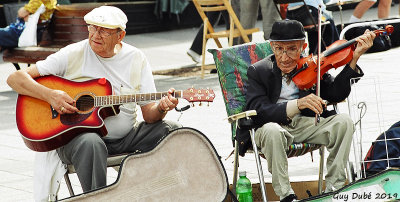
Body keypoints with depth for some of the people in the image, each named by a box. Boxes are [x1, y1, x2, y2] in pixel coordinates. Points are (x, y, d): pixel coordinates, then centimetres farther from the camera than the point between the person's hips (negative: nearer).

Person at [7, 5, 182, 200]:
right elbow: (15, 78, -6)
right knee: (91, 143, -39)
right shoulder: (73, 54, -4)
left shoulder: (136, 59, 5)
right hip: (75, 135, -4)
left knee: (173, 131, -15)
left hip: (125, 137, 4)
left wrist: (161, 108, -21)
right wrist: (50, 95, -23)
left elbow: (149, 114, 3)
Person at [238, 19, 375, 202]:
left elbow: (336, 94, -6)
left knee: (343, 122, -18)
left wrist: (354, 58, -14)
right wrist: (297, 104, -37)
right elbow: (259, 111, -21)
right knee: (272, 131, -38)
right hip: (270, 124, -4)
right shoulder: (258, 71, -8)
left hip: (304, 124, 4)